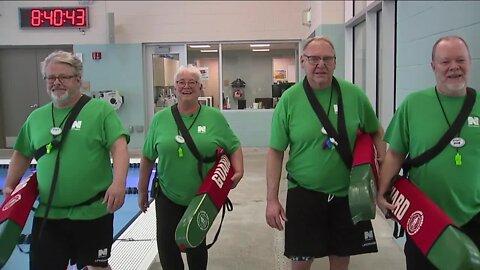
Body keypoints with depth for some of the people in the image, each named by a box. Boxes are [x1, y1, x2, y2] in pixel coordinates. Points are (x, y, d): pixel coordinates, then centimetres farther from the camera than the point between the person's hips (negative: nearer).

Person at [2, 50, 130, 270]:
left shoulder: (101, 110, -6)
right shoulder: (36, 117, 9)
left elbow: (119, 146, -14)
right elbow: (22, 154, 20)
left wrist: (119, 182, -26)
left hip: (93, 212, -3)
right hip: (47, 215, 4)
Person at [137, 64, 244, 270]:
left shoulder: (215, 117, -6)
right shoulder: (160, 119, -3)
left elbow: (234, 147, 3)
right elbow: (148, 158, 4)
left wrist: (238, 171, -15)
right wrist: (142, 190, 9)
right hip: (168, 196, 1)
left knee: (196, 245, 10)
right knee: (166, 245, 2)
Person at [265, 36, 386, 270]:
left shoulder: (354, 95, -4)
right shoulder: (289, 99, -8)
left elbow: (375, 132, 11)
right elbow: (276, 151, -5)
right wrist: (272, 199, -8)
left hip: (347, 194, 2)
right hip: (304, 193, -1)